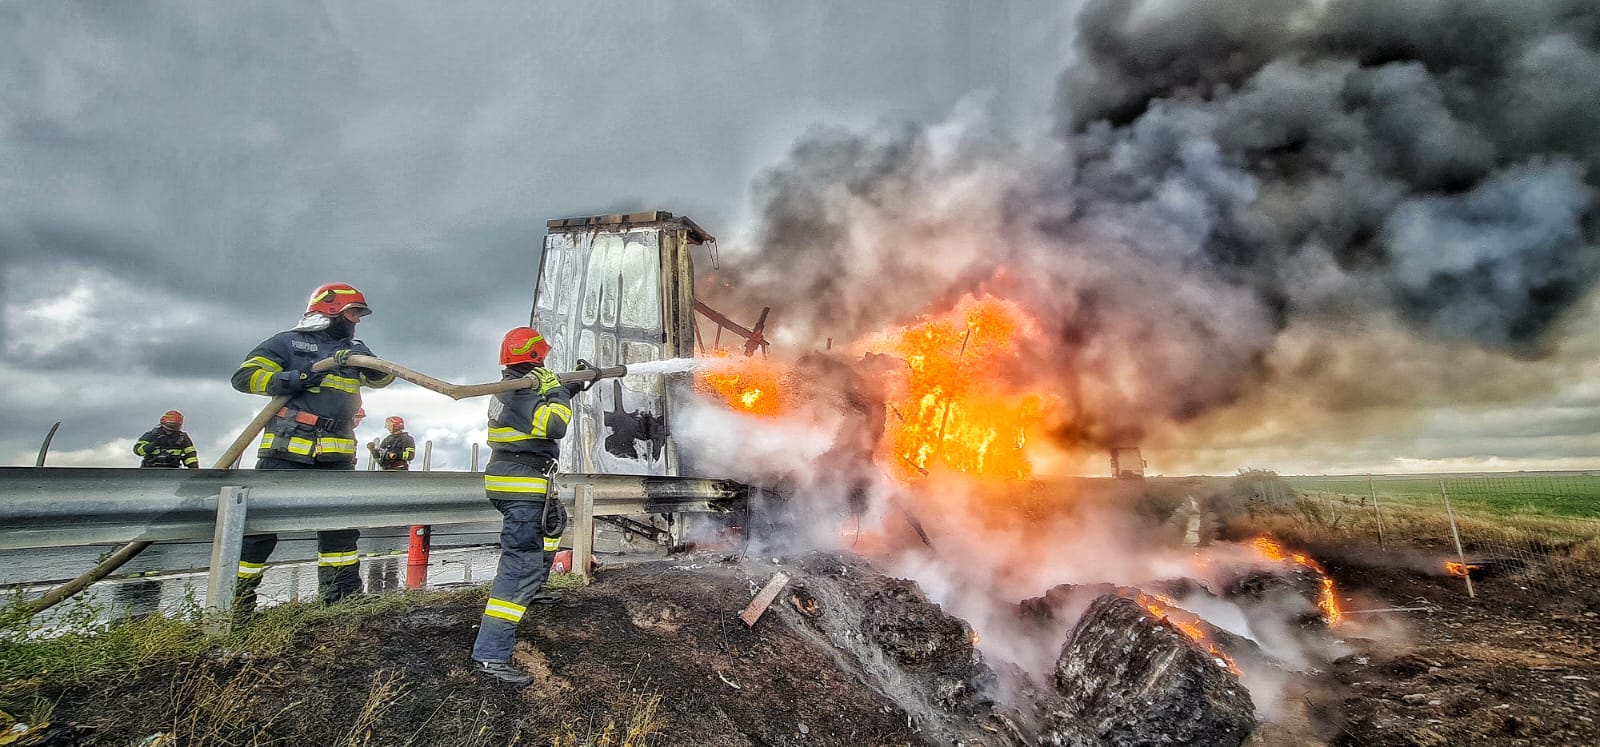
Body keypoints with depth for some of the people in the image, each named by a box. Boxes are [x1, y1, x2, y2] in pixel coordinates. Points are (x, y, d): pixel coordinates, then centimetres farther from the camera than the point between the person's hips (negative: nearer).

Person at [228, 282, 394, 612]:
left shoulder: (353, 348, 18)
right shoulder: (287, 342, 2)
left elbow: (382, 377, 11)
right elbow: (245, 377, -4)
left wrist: (363, 361, -10)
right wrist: (298, 378, -17)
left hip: (337, 452, 5)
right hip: (287, 448, -4)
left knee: (341, 522, 5)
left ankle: (342, 591, 13)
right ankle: (238, 595, 15)